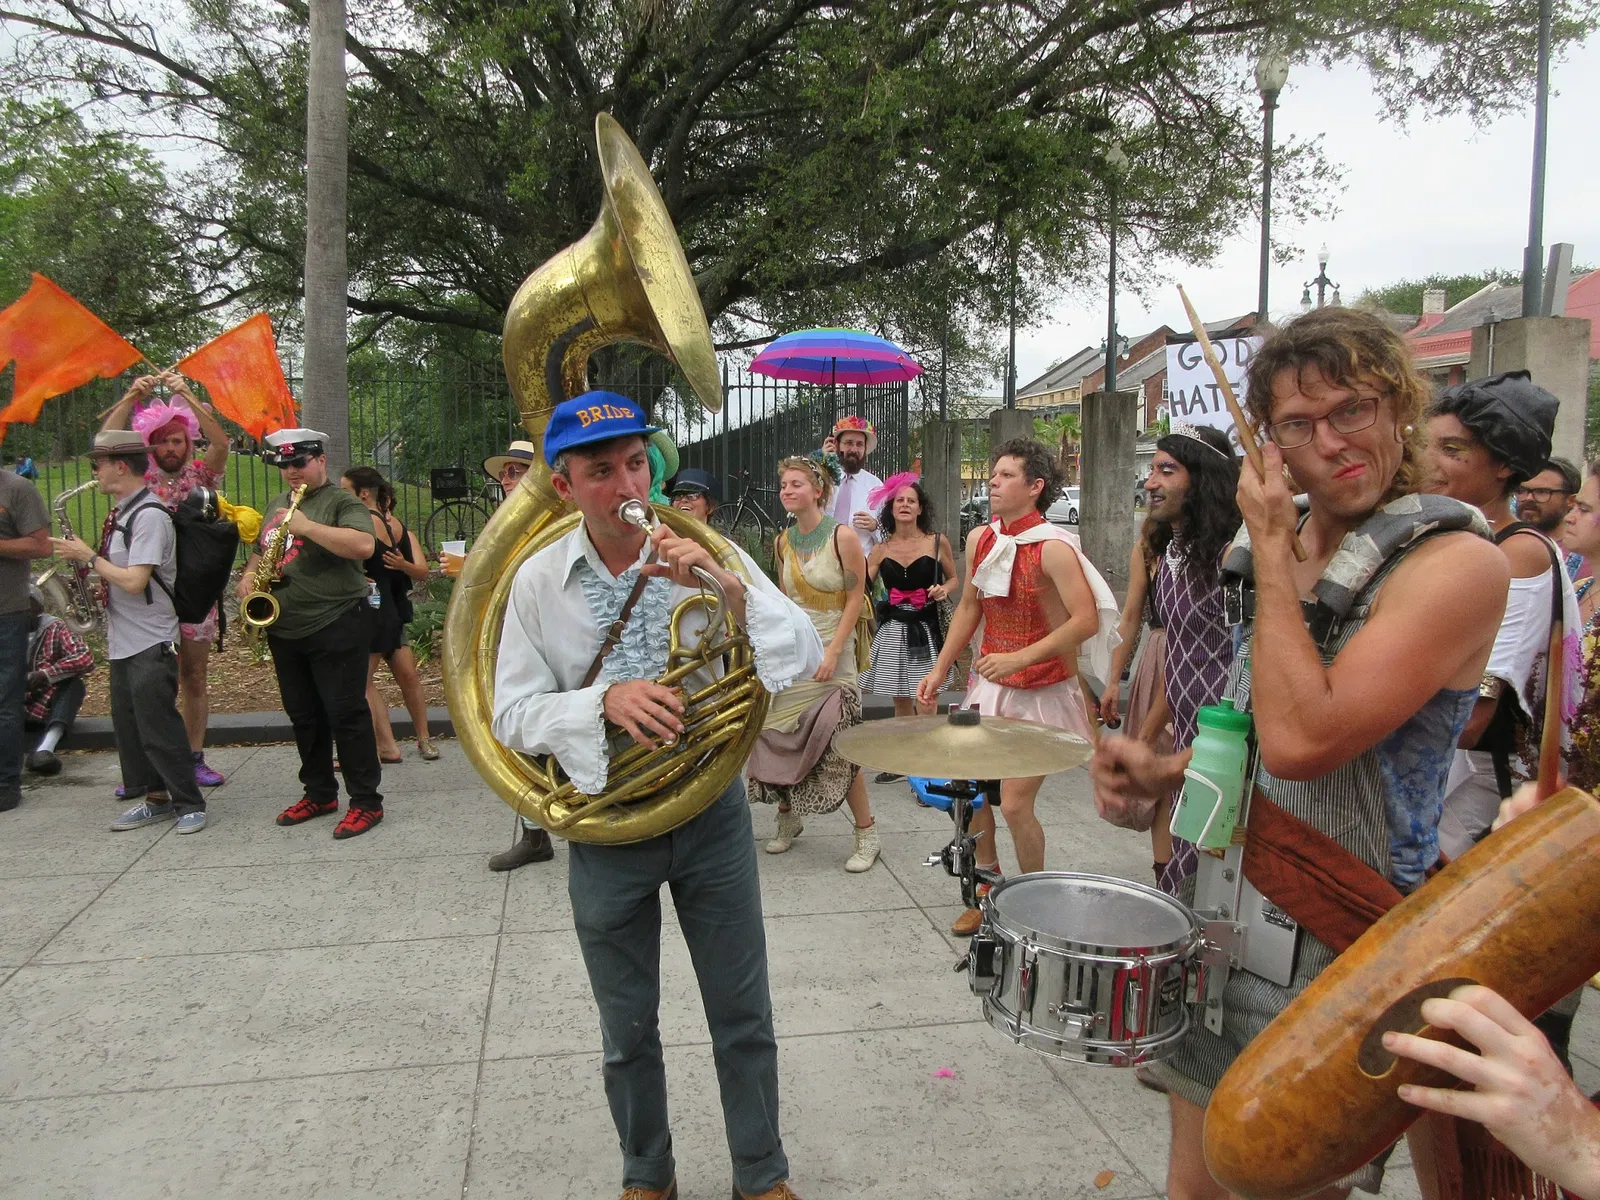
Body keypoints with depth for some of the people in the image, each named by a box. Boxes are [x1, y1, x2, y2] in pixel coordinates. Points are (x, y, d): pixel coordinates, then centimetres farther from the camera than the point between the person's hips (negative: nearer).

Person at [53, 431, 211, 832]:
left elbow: (134, 581, -23)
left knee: (159, 729, -4)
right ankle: (155, 798, 23)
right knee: (128, 725, 13)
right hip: (122, 642, 10)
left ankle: (190, 804, 6)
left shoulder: (149, 515, -18)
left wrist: (89, 556, -13)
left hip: (151, 644, -10)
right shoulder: (122, 513, 11)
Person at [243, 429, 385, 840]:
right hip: (285, 632, 8)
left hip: (336, 627, -8)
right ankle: (319, 793, 27)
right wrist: (248, 576, 6)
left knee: (346, 714, -5)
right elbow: (260, 551, 28)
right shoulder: (276, 505, 17)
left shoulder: (342, 502, -6)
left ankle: (366, 801, 2)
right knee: (303, 716, 14)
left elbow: (364, 545, -24)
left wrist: (307, 527, -24)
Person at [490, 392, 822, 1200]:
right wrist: (606, 699, -25)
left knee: (743, 1020, 14)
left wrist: (729, 587, -31)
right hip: (606, 827, 1)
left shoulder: (707, 557, -9)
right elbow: (513, 716, -7)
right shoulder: (539, 582, -7)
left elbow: (803, 663, -15)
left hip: (712, 811, 0)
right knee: (627, 1030, 19)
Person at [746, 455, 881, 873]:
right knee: (777, 737, 4)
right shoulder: (783, 541, 8)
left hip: (830, 654, -5)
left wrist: (832, 652, -15)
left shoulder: (842, 537, -8)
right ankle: (788, 816, 26)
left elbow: (856, 599, -9)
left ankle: (866, 834, 7)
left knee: (838, 746, -7)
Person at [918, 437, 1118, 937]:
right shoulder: (979, 540, 4)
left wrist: (1019, 658, -27)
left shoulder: (1054, 548, -17)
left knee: (1014, 804, -8)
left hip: (1040, 692, -6)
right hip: (988, 685, 7)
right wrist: (940, 669, 11)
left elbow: (1087, 620, -22)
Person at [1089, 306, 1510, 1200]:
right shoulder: (1284, 543, 7)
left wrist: (1271, 551, -19)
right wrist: (1164, 773, 0)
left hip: (1333, 957, -7)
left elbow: (1301, 740, -28)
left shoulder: (1456, 562, -17)